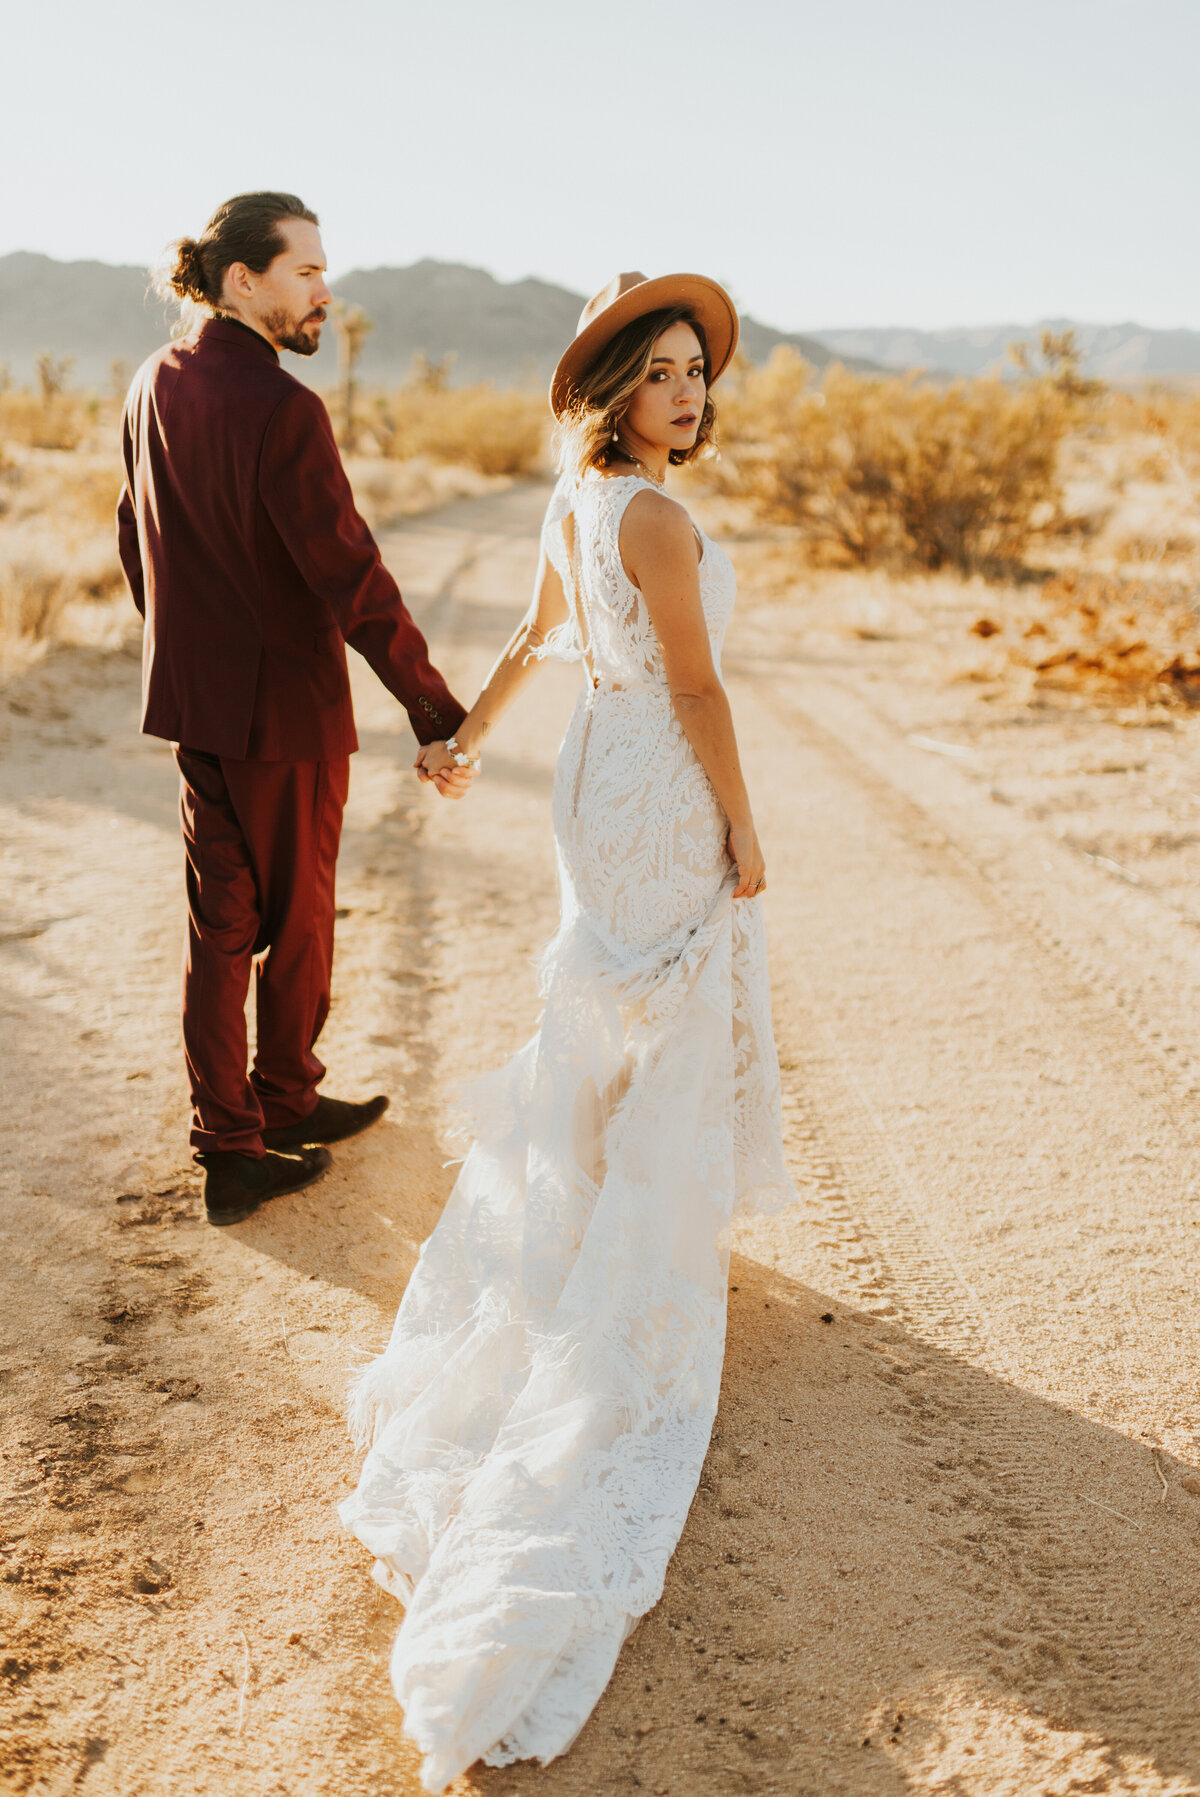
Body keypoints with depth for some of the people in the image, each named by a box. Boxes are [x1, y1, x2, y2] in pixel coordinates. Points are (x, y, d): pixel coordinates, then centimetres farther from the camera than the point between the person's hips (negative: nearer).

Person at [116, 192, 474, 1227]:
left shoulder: (156, 385, 4)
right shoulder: (280, 409, -21)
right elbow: (352, 578, -24)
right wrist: (437, 717, -21)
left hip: (194, 700, 8)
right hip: (285, 710, -7)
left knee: (218, 922, 14)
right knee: (297, 920, 13)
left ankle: (226, 1143, 23)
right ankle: (283, 1102, 31)